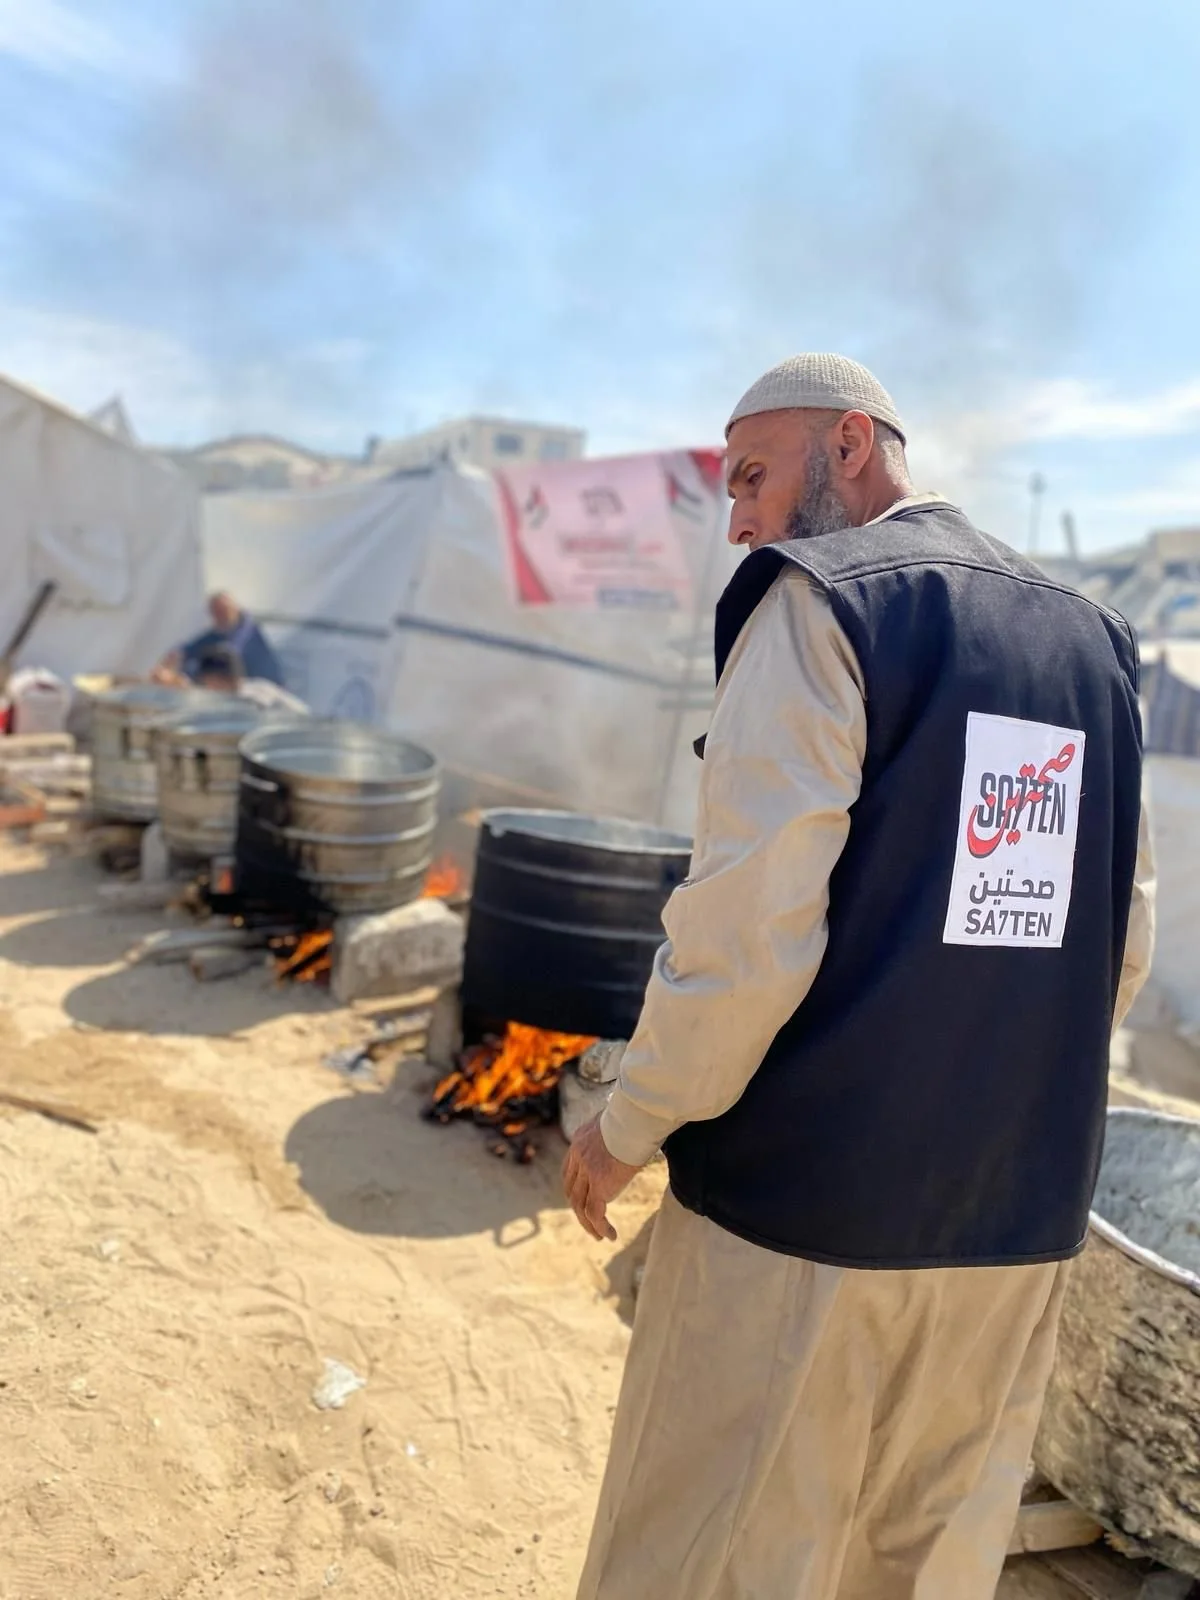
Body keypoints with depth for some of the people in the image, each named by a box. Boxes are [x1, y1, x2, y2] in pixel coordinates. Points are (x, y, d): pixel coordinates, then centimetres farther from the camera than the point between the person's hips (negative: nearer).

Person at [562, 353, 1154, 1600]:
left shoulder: (818, 607, -10)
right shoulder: (1088, 642, 11)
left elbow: (749, 924, -18)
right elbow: (1123, 939, 12)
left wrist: (627, 1125, -5)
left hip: (803, 1196, -7)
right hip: (1018, 1218, 7)